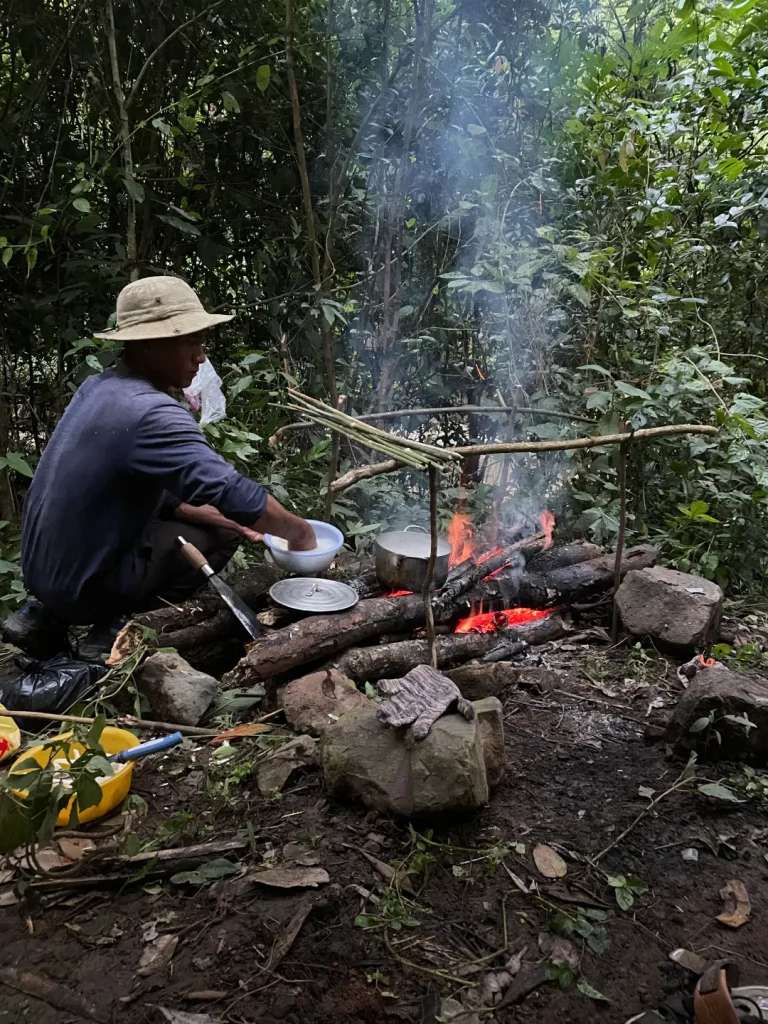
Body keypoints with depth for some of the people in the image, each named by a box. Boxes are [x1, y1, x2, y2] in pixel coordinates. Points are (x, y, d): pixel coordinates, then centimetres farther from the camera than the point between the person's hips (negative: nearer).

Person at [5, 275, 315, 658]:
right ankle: (115, 624, -3)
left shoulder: (98, 388, 5)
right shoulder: (152, 412, -24)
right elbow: (235, 495, -29)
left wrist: (211, 513, 5)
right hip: (85, 583, -8)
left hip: (45, 568, 8)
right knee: (222, 533, 0)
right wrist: (299, 532, -13)